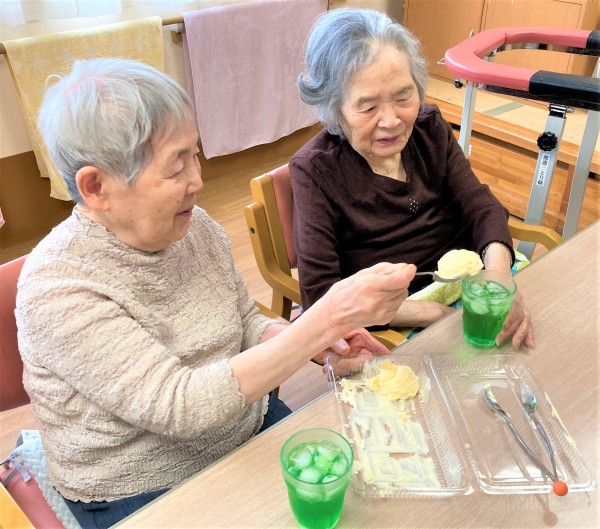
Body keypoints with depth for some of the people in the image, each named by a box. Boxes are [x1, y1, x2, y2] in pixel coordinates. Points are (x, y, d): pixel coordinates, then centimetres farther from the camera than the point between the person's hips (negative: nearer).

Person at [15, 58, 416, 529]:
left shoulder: (194, 226, -7)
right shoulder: (56, 288, -24)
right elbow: (184, 406, -31)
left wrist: (312, 339, -14)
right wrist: (328, 317, -37)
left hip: (250, 426, 5)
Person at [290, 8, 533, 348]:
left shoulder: (430, 128, 1)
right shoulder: (315, 170, -13)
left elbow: (481, 208, -2)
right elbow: (321, 295, -17)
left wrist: (499, 277, -25)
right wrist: (437, 314, -24)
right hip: (394, 325, -6)